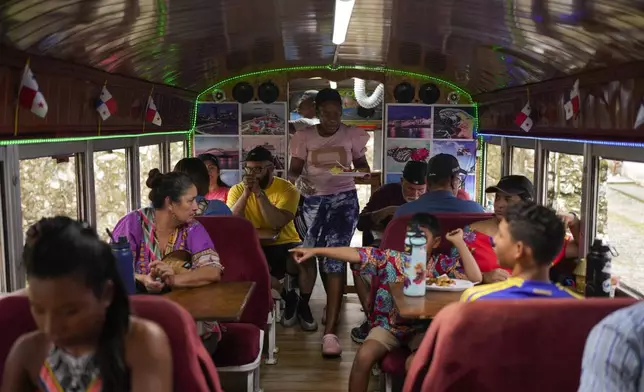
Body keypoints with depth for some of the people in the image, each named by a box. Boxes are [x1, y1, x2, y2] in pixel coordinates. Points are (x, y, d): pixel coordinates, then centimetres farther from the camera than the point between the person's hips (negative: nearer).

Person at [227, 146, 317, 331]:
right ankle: (288, 296, -2)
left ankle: (303, 304, 3)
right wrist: (246, 193, -23)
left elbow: (278, 223, -24)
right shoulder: (237, 189, -1)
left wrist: (259, 193, -27)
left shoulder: (287, 189, -9)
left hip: (285, 244, -2)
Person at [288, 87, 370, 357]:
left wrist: (364, 171, -15)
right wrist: (299, 180, -27)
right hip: (314, 200, 2)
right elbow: (293, 171, -3)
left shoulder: (351, 135, 2)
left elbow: (361, 165, 10)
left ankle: (330, 331, -16)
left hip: (344, 199, -2)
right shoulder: (304, 137, 1)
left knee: (335, 257, -14)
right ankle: (333, 305, 40)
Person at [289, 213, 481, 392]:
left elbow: (475, 278, -17)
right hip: (388, 325, 1)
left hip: (422, 328, -1)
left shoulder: (442, 264, -5)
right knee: (363, 357, -23)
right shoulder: (390, 258, -5)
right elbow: (354, 254, -13)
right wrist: (315, 251, -20)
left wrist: (459, 242, -19)